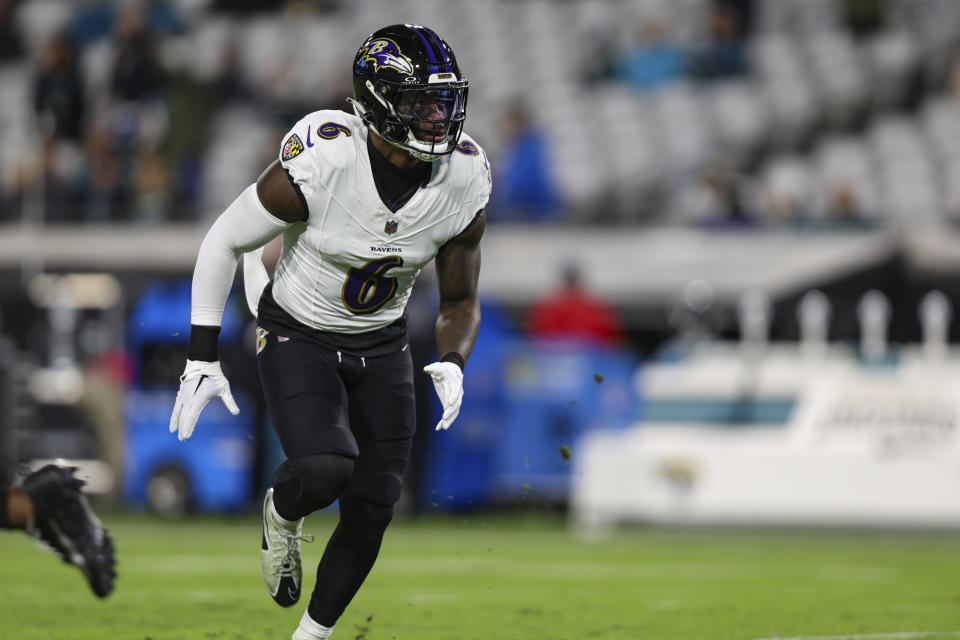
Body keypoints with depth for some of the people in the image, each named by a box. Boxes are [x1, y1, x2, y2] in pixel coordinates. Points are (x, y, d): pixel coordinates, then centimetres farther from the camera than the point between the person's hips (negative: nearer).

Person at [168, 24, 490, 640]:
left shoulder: (464, 185, -15)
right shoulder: (319, 165, -28)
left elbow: (460, 302, 0)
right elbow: (224, 243, -13)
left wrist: (453, 365, -21)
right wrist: (202, 359, -14)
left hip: (381, 346, 4)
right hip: (298, 338, -4)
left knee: (371, 512, 0)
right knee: (325, 469, -28)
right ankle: (284, 514, 10)